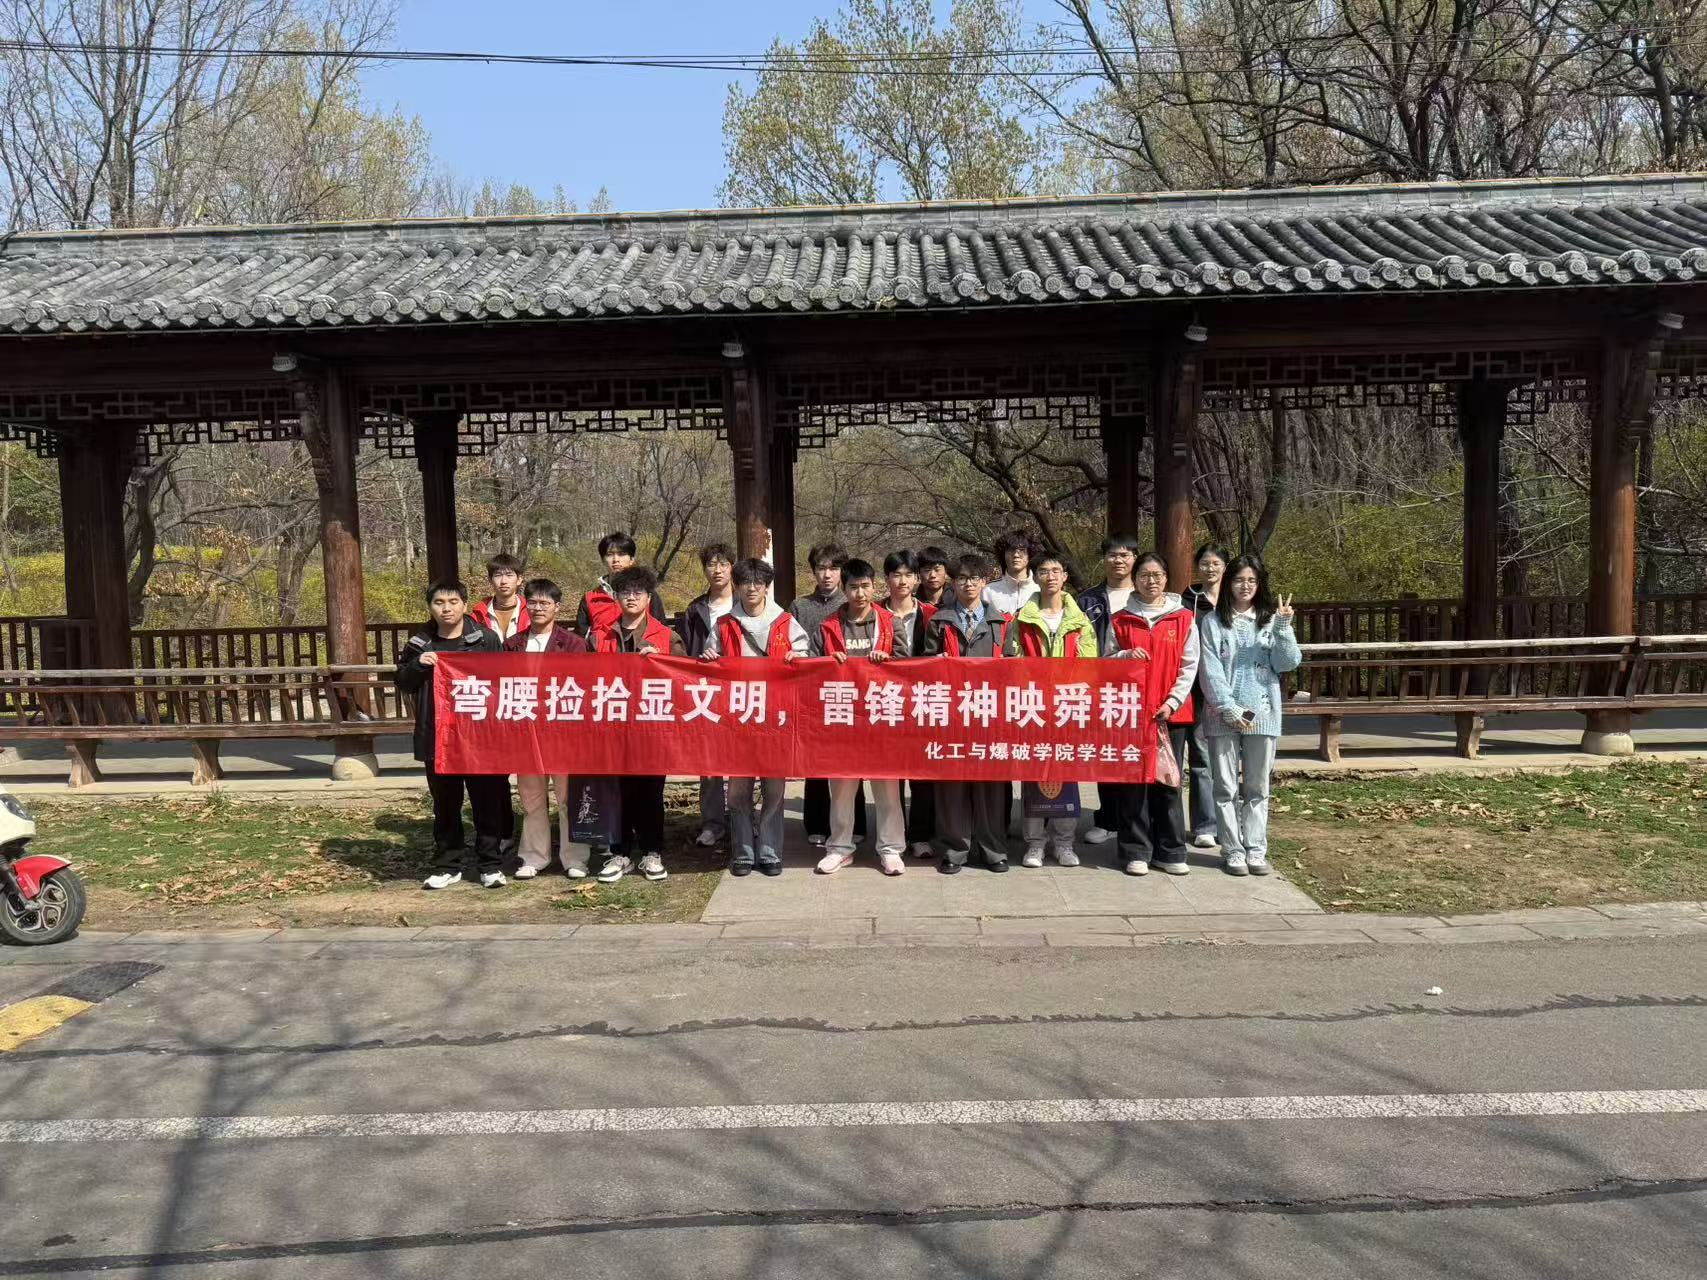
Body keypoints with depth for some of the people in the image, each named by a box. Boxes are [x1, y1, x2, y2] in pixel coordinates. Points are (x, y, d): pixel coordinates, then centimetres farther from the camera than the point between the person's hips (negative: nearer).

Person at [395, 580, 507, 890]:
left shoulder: (486, 638, -2)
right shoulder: (420, 644, 7)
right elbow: (403, 684, 13)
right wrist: (418, 664, -7)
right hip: (436, 739, 3)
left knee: (486, 803, 3)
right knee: (445, 806, 12)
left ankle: (490, 865, 13)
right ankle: (447, 866, 22)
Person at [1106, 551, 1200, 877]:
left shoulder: (1184, 619, 6)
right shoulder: (1119, 620, 7)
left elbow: (1189, 666, 4)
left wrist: (1173, 701, -6)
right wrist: (1126, 656, -11)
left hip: (1171, 712, 0)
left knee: (1168, 781, 4)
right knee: (1133, 781, -1)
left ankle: (1170, 851, 12)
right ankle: (1136, 851, 7)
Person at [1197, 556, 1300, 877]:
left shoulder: (1270, 620, 8)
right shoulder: (1213, 622, 1)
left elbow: (1288, 663, -2)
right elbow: (1210, 671, -5)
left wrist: (1283, 627, -15)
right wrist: (1230, 709, -13)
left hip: (1263, 714, 2)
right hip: (1223, 715, -2)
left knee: (1257, 787, 7)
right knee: (1226, 787, 2)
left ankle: (1256, 850, 14)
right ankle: (1232, 851, 8)